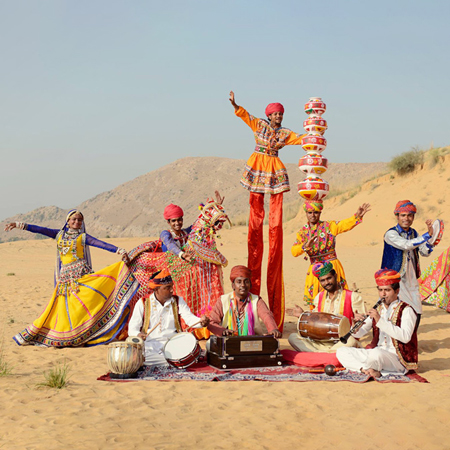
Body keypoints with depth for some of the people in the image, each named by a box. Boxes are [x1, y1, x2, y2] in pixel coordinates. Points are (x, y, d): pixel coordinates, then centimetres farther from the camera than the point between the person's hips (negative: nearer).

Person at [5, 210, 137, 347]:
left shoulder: (83, 237, 8)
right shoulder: (60, 234, 16)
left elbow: (102, 244, -2)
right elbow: (40, 230, 13)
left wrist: (119, 251, -13)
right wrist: (20, 225, 10)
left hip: (81, 273, -3)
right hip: (65, 276, 3)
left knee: (82, 303, -12)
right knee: (64, 306, -1)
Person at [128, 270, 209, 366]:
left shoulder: (178, 301, 10)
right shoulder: (143, 304, 4)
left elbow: (189, 318, -4)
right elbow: (132, 329, 3)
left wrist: (201, 321, -27)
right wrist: (138, 335, -21)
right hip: (150, 346, -1)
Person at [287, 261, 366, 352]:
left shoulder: (353, 297, 0)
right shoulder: (319, 298, 15)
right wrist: (303, 315, 7)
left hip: (342, 342, -4)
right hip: (321, 343, 4)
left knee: (351, 341, -39)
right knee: (293, 337, -16)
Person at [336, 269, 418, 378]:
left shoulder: (406, 310, -6)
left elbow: (405, 337, -24)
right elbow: (359, 334, 9)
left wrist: (380, 321, -28)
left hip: (398, 358, -7)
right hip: (376, 352, 7)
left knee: (376, 353, -39)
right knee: (341, 352, -6)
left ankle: (365, 369, -8)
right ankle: (368, 369, -23)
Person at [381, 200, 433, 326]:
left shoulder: (414, 233, 12)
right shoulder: (390, 234, -10)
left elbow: (425, 252, 6)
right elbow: (406, 245, -26)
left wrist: (430, 233, -8)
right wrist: (428, 235, -29)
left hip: (411, 280, 7)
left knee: (416, 314, 6)